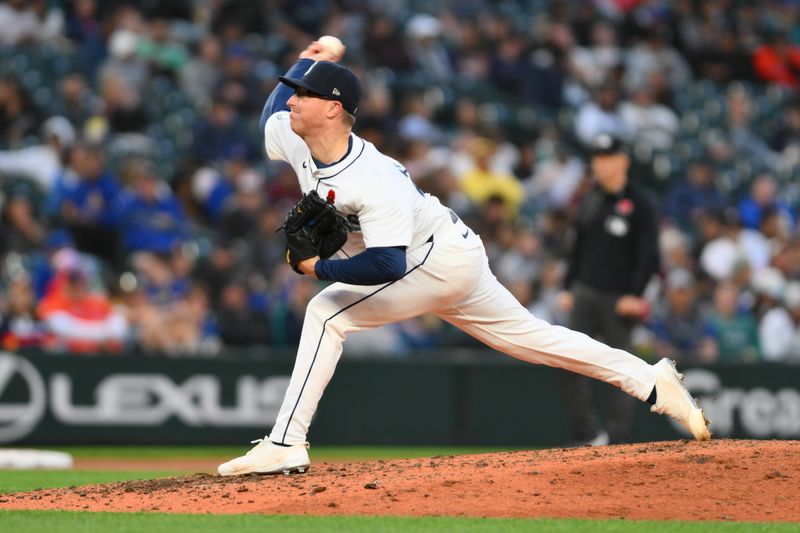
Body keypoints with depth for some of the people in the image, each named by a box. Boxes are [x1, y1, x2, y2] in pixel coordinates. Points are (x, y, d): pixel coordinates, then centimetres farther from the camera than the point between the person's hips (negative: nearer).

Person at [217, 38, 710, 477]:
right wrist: (307, 61, 9)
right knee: (530, 336, 16)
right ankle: (650, 382, 22)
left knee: (328, 314, -19)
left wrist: (321, 268, -35)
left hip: (441, 257, -10)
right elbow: (272, 114, 16)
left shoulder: (373, 179, -35)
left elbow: (388, 266, -41)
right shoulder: (290, 139, -9)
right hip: (449, 261, 10)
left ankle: (285, 446, -19)